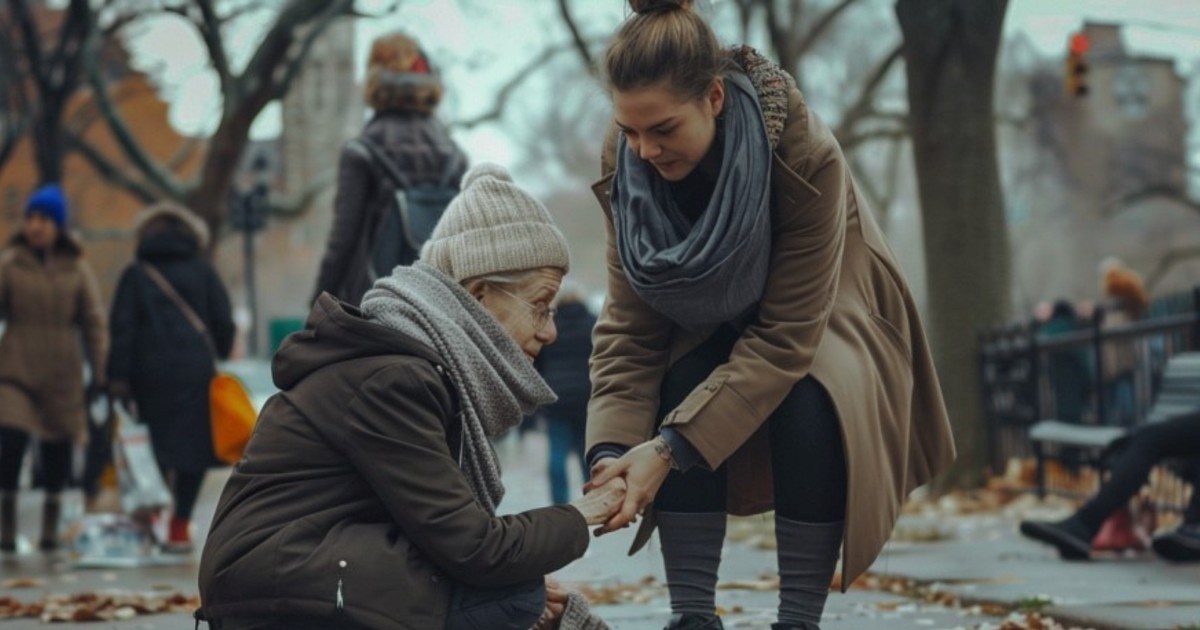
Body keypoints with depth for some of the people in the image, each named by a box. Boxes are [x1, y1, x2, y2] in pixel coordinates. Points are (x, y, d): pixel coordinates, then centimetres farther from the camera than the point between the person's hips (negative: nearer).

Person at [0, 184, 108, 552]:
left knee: (58, 450, 4)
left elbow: (94, 324, 7)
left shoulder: (77, 270, 4)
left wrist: (99, 375, 5)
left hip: (62, 374, 2)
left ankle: (50, 527, 20)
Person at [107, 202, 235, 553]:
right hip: (196, 372, -1)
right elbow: (224, 324, 5)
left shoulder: (136, 275, 8)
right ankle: (179, 527, -2)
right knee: (193, 445, 2)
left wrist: (118, 376, 0)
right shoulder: (202, 272, 8)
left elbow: (122, 329, 1)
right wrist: (219, 360, 17)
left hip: (150, 375, 1)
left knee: (160, 447, 13)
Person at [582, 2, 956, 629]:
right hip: (713, 322, 3)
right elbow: (628, 325, -18)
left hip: (819, 320, -3)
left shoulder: (807, 155, -36)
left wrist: (672, 447, -40)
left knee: (808, 410, -33)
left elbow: (786, 338, -33)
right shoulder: (625, 161, -24)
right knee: (680, 396, -28)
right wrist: (612, 449, -33)